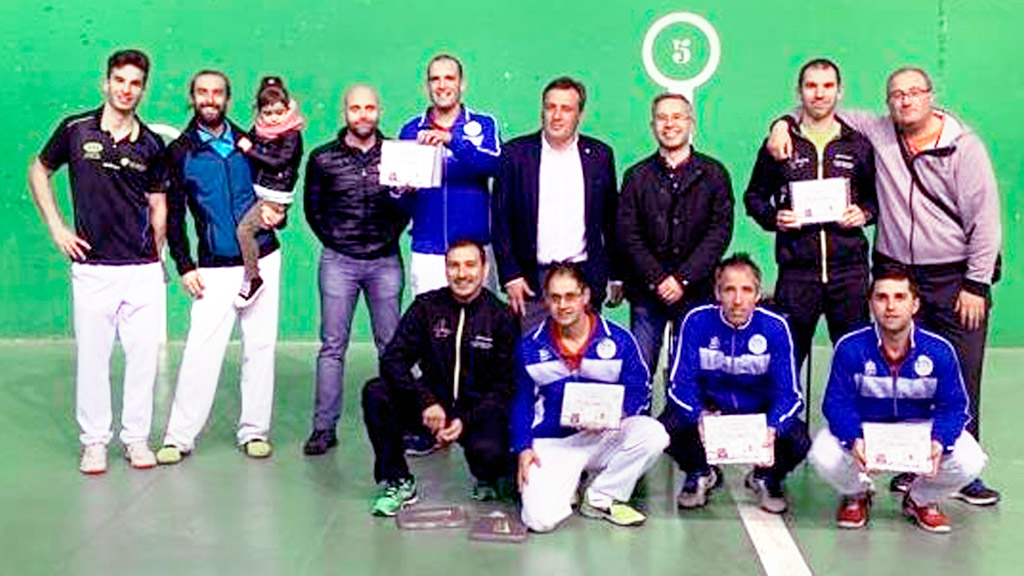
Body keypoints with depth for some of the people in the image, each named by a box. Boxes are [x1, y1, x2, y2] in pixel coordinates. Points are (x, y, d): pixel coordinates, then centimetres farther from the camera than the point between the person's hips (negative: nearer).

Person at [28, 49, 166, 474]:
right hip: (91, 267, -1)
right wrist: (56, 227, 5)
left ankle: (136, 438, 18)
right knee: (92, 356, 4)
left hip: (143, 271, 1)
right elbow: (39, 172, 13)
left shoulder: (151, 145, 5)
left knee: (144, 355, 4)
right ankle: (94, 441, 17)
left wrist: (156, 254, 5)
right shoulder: (76, 130, 1)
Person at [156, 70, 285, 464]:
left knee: (260, 346, 4)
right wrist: (184, 266, -4)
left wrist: (277, 215, -3)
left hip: (262, 259, 2)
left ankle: (254, 431, 15)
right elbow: (173, 214, 3)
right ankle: (179, 437, 3)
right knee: (201, 350, -7)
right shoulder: (179, 152, 3)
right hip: (215, 267, -2)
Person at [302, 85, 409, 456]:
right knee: (332, 345, 1)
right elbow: (312, 208, 11)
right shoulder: (323, 159, 4)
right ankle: (324, 428, 5)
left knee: (391, 344, 4)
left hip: (384, 261, 1)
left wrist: (390, 237, -2)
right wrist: (333, 239, 5)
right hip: (338, 261, 0)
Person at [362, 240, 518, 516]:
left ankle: (489, 477, 9)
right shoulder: (427, 307, -1)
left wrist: (466, 421, -20)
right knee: (375, 393, -23)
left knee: (489, 452, -34)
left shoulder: (501, 318, -5)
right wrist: (426, 401, -24)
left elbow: (504, 387, -5)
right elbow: (392, 359, -9)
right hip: (432, 406, 2)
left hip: (478, 411, -2)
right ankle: (397, 482, -6)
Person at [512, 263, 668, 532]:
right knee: (540, 519, -23)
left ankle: (600, 498, -6)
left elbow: (640, 391, 0)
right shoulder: (530, 347, 2)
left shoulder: (618, 340, -3)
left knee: (653, 434, -28)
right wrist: (523, 448, -3)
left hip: (605, 437, 1)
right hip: (552, 444, -1)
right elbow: (522, 401, 10)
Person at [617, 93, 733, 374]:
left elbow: (720, 231, -1)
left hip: (696, 291, -1)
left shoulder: (713, 173, 7)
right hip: (646, 291, 1)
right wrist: (656, 279, -10)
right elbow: (627, 234, 2)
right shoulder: (637, 176, 9)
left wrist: (683, 278, -10)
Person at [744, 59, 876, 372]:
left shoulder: (858, 144, 11)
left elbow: (879, 194, 18)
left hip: (849, 266, 1)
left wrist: (865, 213, -3)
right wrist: (773, 218, -6)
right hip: (797, 267, -1)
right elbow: (755, 195, 13)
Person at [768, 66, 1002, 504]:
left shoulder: (964, 146, -3)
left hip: (955, 277, -2)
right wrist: (785, 123, -3)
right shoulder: (878, 134, 5)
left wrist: (976, 284, -8)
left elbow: (985, 218, -5)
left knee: (961, 378, 0)